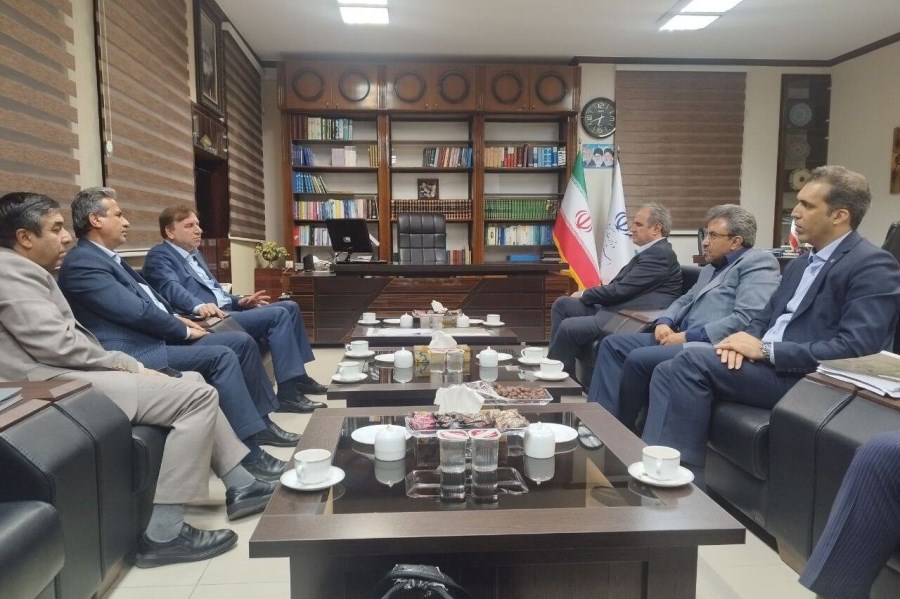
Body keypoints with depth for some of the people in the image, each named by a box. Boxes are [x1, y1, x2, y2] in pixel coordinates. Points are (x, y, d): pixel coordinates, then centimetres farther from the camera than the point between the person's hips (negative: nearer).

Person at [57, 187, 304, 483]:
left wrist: (176, 318, 7)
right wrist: (184, 330, -8)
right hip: (135, 352, -10)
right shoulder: (81, 262, -13)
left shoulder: (106, 257, 19)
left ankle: (260, 422, 9)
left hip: (157, 336, 10)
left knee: (242, 341, 2)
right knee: (221, 356, -26)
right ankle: (249, 451, -22)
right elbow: (137, 311, -18)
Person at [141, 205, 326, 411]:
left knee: (290, 306, 7)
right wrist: (199, 306, -41)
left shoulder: (194, 254, 26)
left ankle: (298, 376, 11)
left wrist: (239, 301, 9)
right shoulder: (159, 255, -3)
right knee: (277, 314, -23)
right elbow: (171, 288, -22)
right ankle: (288, 394, -24)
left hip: (226, 310, 10)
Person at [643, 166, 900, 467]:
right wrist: (747, 339, -5)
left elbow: (856, 348, -19)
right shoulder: (801, 262, 19)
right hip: (766, 361, 8)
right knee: (669, 372, -10)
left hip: (809, 378, -8)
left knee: (693, 361, -24)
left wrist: (766, 350, -18)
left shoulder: (874, 266, -8)